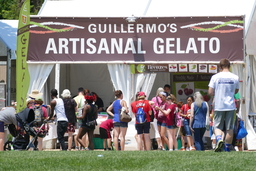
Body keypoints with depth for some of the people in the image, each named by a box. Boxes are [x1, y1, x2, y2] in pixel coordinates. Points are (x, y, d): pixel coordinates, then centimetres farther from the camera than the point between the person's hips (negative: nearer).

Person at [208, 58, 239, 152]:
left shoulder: (215, 77, -6)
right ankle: (227, 148, 12)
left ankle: (219, 139, -20)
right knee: (229, 128, 8)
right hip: (230, 106, 1)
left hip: (219, 106, -1)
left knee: (217, 126, 8)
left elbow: (210, 92, -5)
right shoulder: (235, 77, -1)